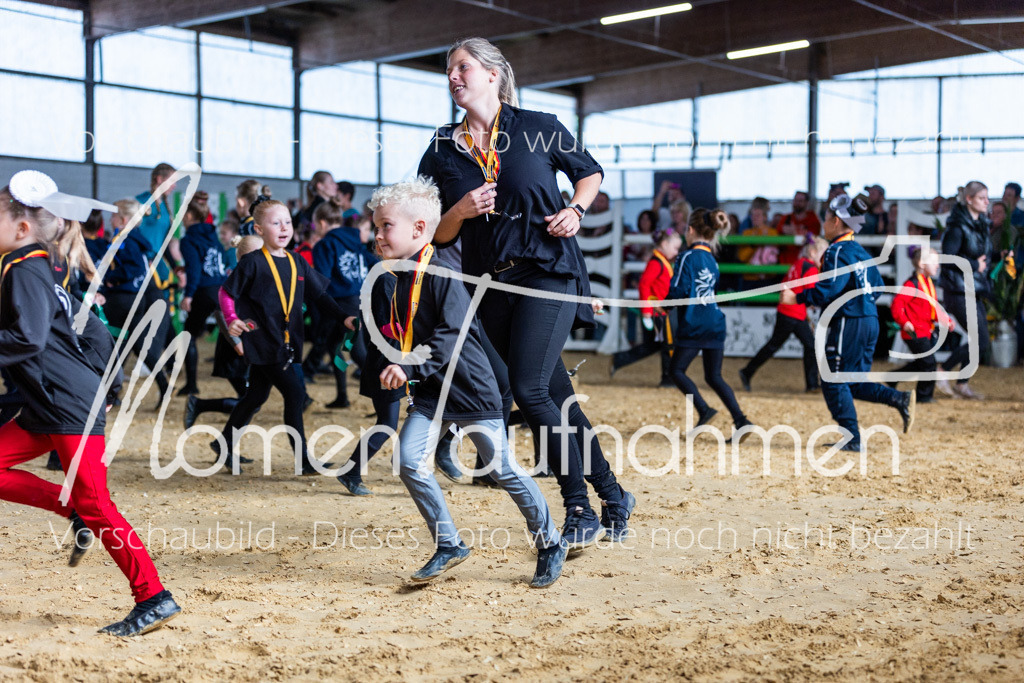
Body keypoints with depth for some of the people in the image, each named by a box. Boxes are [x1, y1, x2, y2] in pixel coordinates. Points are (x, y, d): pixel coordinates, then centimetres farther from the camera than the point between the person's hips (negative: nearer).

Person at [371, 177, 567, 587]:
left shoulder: (441, 274, -19)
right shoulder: (401, 279, 7)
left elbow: (452, 336, -26)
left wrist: (410, 369, -33)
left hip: (470, 385, -7)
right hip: (431, 391, 7)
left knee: (502, 468, 2)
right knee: (408, 459, -9)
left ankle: (550, 543, 21)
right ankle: (448, 545, 5)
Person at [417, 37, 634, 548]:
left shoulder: (538, 128, 0)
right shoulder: (443, 151, 8)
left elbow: (589, 171, 15)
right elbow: (438, 236, 10)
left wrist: (575, 209, -3)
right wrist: (461, 211, -10)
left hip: (549, 273, -4)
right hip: (490, 286, 4)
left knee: (529, 389, -19)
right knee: (558, 397, 8)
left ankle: (580, 511, -8)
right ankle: (612, 497, 22)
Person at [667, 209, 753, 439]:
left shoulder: (687, 257, -9)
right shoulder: (711, 259, 14)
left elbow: (679, 291, -16)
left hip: (693, 326, -7)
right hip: (715, 325, 7)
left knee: (677, 370, 7)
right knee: (714, 376, 10)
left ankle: (703, 410, -10)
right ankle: (740, 420, -5)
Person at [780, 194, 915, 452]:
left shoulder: (838, 251, -12)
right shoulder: (860, 251, 16)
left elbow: (828, 289, -23)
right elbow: (877, 286, 19)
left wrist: (797, 298, -19)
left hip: (848, 322, -9)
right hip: (870, 321, 9)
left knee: (833, 381, -1)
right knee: (854, 382, 16)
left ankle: (852, 438, -1)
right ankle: (900, 399, -1)